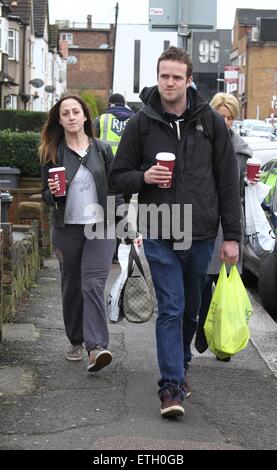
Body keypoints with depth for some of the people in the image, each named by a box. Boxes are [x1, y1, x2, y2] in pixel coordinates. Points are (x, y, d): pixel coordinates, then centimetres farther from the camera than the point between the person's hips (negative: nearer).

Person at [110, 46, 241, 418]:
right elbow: (119, 175, 8)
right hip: (159, 235, -2)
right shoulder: (142, 123, 1)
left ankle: (178, 367, 33)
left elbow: (227, 182, 4)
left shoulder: (210, 121, 2)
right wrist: (144, 177, -15)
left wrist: (232, 235, 1)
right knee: (171, 309, -6)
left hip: (201, 235, 2)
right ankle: (172, 386, -4)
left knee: (192, 307, 14)